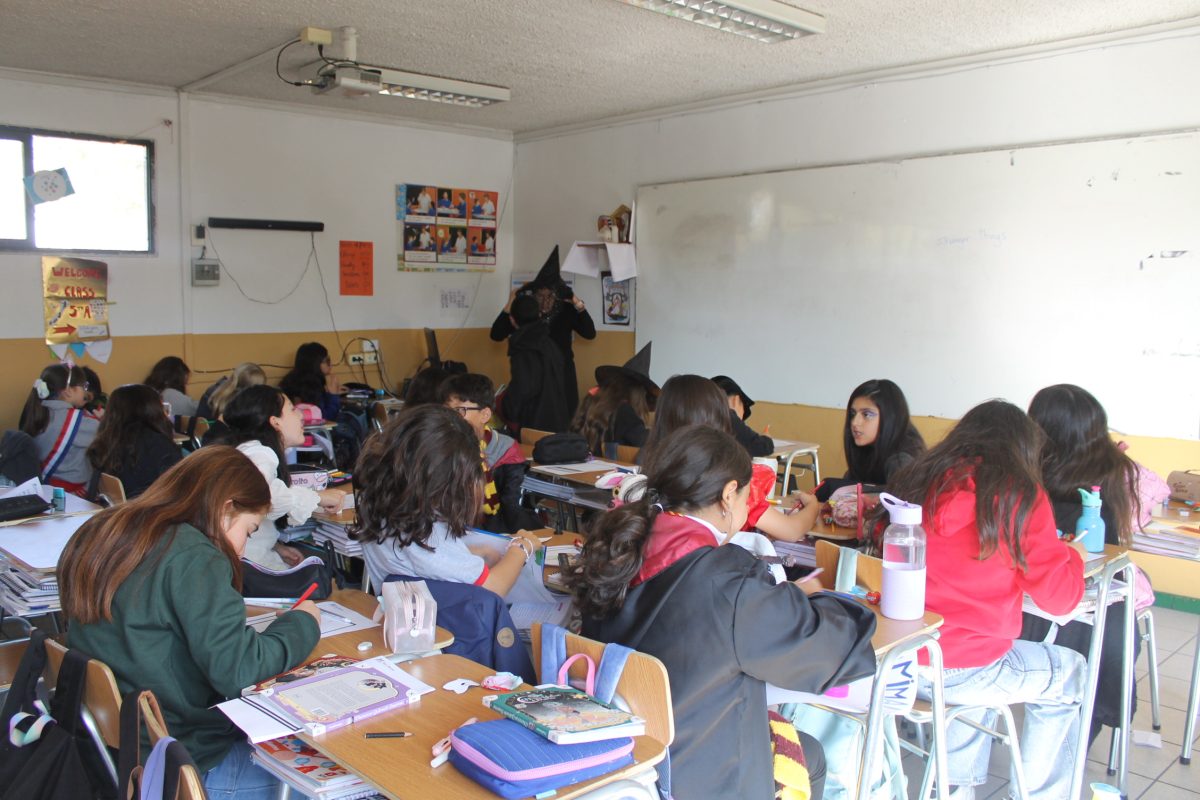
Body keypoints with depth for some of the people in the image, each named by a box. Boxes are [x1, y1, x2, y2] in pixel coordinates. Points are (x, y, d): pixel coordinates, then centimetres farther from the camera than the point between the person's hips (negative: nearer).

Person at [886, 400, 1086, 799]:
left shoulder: (918, 479, 3)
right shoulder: (1021, 496, -10)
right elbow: (1059, 598, -4)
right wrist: (1069, 555, 16)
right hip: (961, 670, -5)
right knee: (1071, 671, 24)